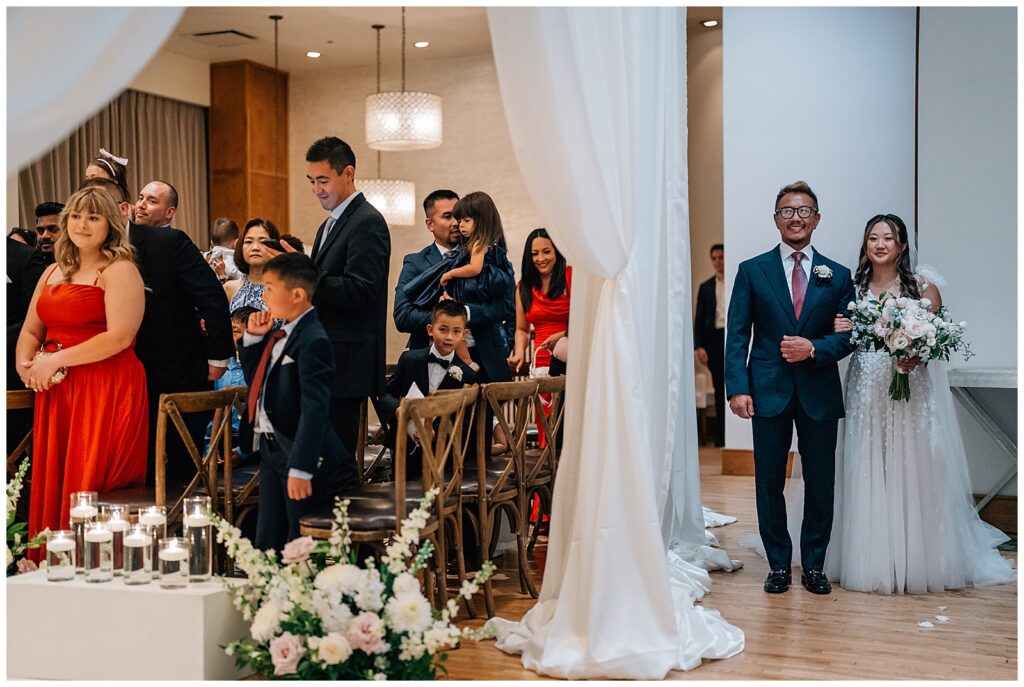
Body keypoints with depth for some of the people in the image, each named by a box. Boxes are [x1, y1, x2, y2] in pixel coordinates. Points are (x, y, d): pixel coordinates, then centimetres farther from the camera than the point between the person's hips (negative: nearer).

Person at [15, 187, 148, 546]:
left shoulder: (119, 271, -5)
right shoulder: (52, 273, 19)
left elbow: (119, 337, -16)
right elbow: (30, 331, 21)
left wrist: (55, 360, -13)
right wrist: (26, 363, -1)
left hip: (107, 392, -7)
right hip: (55, 394, 7)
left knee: (91, 489, -6)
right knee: (51, 487, 6)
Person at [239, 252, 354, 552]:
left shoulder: (313, 341, -20)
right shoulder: (278, 333, 9)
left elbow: (315, 408, -26)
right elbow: (254, 380, 20)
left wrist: (301, 469, -29)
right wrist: (252, 338, 5)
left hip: (302, 455, -9)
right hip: (272, 449, 9)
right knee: (266, 545, 16)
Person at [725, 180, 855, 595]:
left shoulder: (838, 276, 7)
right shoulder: (752, 271, 4)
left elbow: (849, 336, 5)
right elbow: (737, 335, -1)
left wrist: (814, 348, -13)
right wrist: (737, 387, -11)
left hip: (820, 394, 1)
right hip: (769, 392, -1)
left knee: (820, 485, 7)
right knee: (769, 483, 6)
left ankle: (814, 566, 22)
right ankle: (779, 565, 19)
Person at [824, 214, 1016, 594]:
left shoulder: (922, 284, 2)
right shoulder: (854, 287, 8)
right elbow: (842, 338, 10)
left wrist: (917, 355, -20)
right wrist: (840, 330, -12)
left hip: (912, 390, -2)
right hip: (868, 393, 2)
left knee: (914, 472, 0)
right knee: (869, 475, 2)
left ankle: (919, 561, 11)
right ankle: (872, 561, 10)